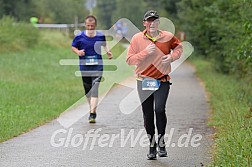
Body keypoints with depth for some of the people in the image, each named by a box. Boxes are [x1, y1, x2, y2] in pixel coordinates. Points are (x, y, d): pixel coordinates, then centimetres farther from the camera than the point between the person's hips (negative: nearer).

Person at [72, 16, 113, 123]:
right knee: (87, 90, 12)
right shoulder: (79, 37, -3)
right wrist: (78, 52, -12)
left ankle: (92, 114, -20)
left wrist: (108, 51, 1)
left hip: (97, 66, -2)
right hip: (84, 67, 2)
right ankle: (92, 109, 34)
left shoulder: (100, 36, 0)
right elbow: (73, 47, 9)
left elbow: (104, 44, 20)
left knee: (94, 89, -15)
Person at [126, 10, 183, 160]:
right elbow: (129, 60, -3)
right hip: (144, 82, 1)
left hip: (162, 81, -1)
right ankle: (152, 147, 19)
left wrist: (172, 56, 0)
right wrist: (145, 52, -16)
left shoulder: (168, 37, 2)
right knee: (148, 115, 5)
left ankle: (162, 143, -3)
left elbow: (179, 47, 21)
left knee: (159, 109, -20)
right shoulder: (137, 38, 0)